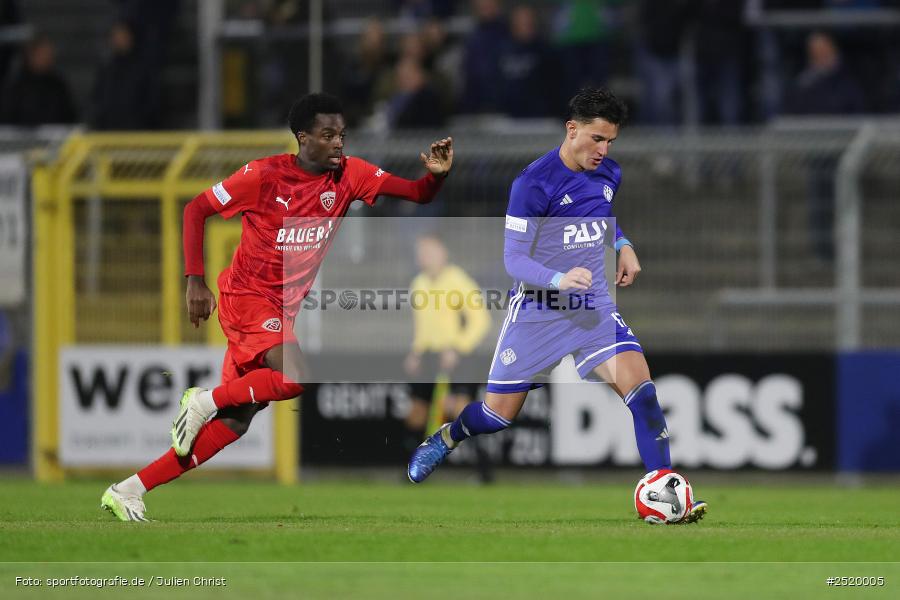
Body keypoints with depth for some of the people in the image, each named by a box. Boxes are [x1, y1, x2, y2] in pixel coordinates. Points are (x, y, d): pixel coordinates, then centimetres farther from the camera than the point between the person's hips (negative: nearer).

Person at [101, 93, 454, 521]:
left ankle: (128, 491, 7)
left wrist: (436, 175, -26)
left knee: (234, 421, 2)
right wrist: (195, 280, -13)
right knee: (296, 375, -30)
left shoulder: (349, 175, 0)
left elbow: (419, 194, -2)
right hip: (245, 295, -6)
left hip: (285, 307, 6)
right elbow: (195, 210, -6)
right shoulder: (263, 175, -13)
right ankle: (205, 401, -7)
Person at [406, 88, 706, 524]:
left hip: (594, 307, 4)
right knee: (498, 414, 4)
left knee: (639, 385, -19)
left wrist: (623, 246, 8)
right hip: (537, 311, -4)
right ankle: (447, 437, 39)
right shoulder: (533, 183, -17)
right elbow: (514, 260, -18)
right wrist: (558, 280, -35)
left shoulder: (609, 174, 3)